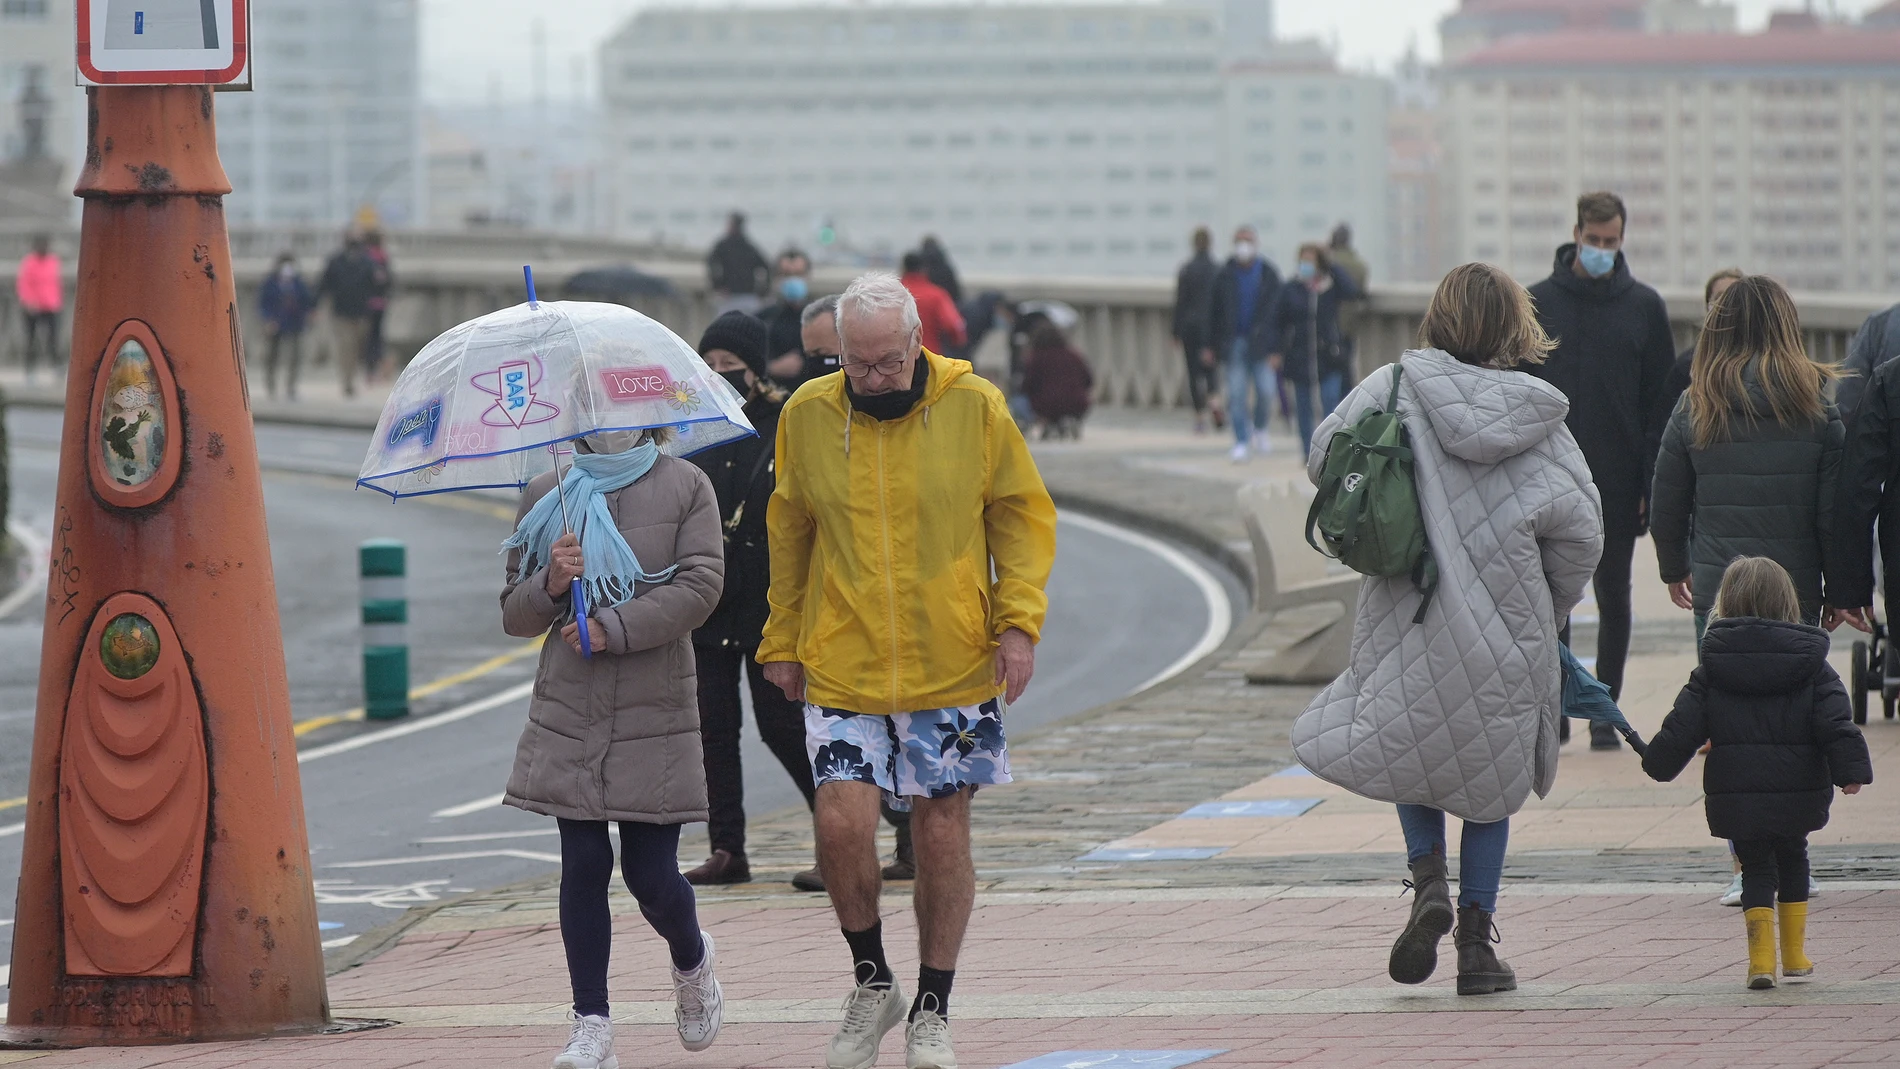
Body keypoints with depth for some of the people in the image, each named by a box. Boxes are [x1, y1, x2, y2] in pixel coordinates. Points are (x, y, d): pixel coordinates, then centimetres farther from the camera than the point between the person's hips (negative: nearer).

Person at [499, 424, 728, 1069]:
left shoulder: (685, 488, 3)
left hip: (655, 714, -2)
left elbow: (700, 586, -10)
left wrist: (615, 627, -16)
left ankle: (691, 962, 31)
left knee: (650, 873, -2)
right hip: (568, 717, 2)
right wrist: (551, 586, -10)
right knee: (583, 865, -4)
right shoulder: (545, 497, 9)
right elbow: (514, 614, 12)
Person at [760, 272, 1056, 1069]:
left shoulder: (973, 407, -4)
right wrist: (783, 642, 14)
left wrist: (1019, 622, -6)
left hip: (951, 667, 0)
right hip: (842, 667, 0)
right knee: (842, 824, -12)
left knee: (942, 834, 4)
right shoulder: (807, 415, 0)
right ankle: (871, 983, 11)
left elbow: (1022, 515, 4)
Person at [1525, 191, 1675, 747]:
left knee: (1614, 596, 5)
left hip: (1618, 484, 0)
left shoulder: (1644, 306, 3)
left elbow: (1660, 400, 4)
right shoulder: (1538, 303, 2)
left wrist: (1652, 483, -4)